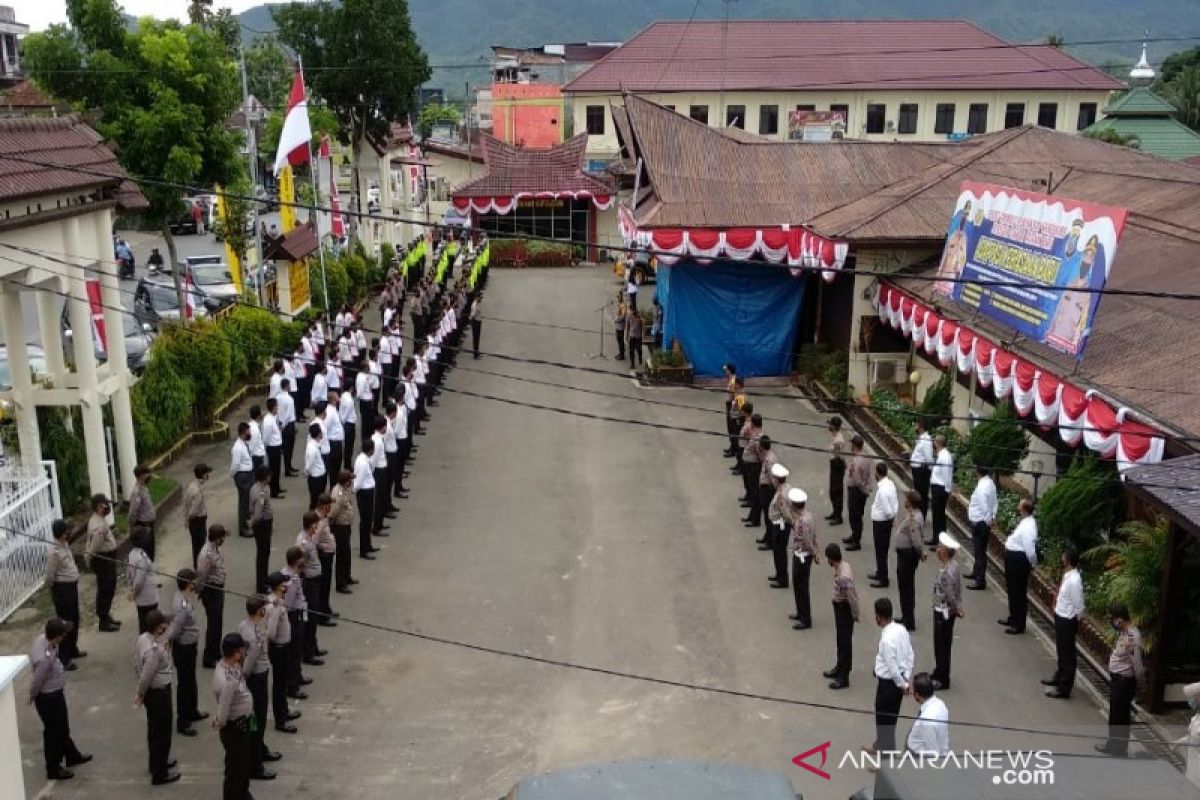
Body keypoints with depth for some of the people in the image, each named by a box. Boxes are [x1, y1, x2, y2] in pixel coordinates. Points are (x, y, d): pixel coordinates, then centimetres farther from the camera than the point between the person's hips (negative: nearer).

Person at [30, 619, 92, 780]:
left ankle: (72, 755, 49)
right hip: (48, 697, -9)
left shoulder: (43, 638, -15)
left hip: (56, 693, 9)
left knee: (63, 727, 28)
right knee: (53, 732, 13)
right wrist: (32, 697, -6)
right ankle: (53, 768, 33)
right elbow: (36, 682, -26)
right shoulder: (45, 658, -38)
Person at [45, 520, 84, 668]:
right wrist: (56, 590, -4)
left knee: (74, 620, 22)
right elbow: (49, 578, -20)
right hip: (62, 589, -9)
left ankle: (72, 650, 39)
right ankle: (63, 659, 8)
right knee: (65, 623, -1)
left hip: (72, 586, 9)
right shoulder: (54, 552, -25)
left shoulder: (65, 545, 3)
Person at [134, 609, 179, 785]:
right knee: (162, 732, 7)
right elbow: (145, 677, -27)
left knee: (154, 729, 26)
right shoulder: (154, 649, -31)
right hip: (158, 693, -9)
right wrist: (140, 695, -9)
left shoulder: (143, 638, -4)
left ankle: (158, 761, 45)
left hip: (151, 691, 9)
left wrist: (140, 693, 17)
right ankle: (159, 774, 20)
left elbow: (136, 665, 7)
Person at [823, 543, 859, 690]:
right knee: (841, 639, 23)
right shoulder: (844, 565, -3)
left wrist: (855, 614, -14)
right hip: (840, 606, 9)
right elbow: (851, 592, 10)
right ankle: (840, 668, 40)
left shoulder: (843, 577, -33)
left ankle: (843, 678, 14)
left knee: (845, 642, 3)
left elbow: (852, 598, -27)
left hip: (844, 608, -9)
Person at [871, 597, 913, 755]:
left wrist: (903, 685, -10)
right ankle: (881, 746, 41)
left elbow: (892, 667, -24)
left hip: (888, 682, -9)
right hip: (899, 679, 9)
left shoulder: (887, 639, -29)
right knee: (888, 715, 24)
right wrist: (906, 678, 9)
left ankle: (886, 754, 24)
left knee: (884, 718, 9)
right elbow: (910, 654, 5)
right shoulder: (901, 629, -3)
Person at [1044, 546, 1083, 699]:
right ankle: (1059, 677, 46)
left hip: (1067, 620, -9)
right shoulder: (1067, 575, 0)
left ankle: (1064, 688, 18)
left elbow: (1079, 607, -21)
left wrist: (1072, 622, -9)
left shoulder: (1074, 580, -28)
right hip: (1060, 617, 9)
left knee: (1067, 653, 6)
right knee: (1060, 649, 26)